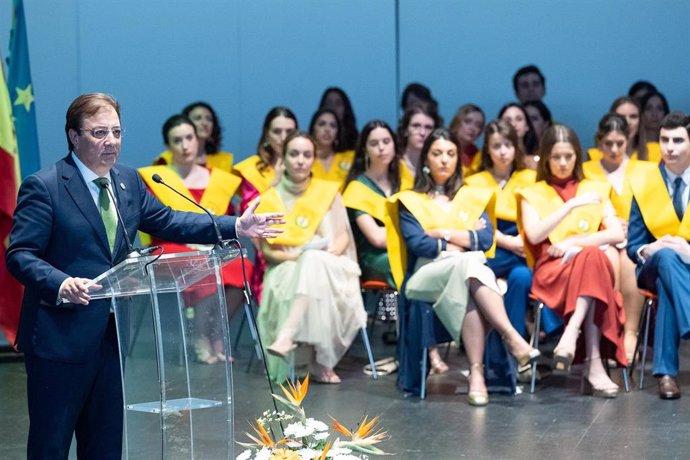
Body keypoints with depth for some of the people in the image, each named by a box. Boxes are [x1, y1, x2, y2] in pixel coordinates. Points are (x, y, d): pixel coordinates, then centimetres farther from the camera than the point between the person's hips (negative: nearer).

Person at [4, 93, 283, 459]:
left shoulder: (128, 181, 11)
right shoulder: (43, 187, -12)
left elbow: (167, 221, 18)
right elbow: (19, 254, -15)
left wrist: (236, 227, 9)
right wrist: (60, 284, -34)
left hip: (112, 333, 7)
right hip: (60, 336, -7)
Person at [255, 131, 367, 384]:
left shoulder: (328, 192, 14)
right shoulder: (271, 199, 10)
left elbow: (343, 235, 11)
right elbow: (266, 249, 6)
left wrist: (331, 251, -12)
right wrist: (295, 256, -13)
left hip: (330, 265, 0)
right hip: (286, 269, 0)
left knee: (315, 262, -38)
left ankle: (287, 336, -50)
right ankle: (321, 361, -42)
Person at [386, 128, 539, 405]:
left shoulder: (472, 197, 23)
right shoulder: (410, 201, 15)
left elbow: (487, 239, 5)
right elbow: (417, 244, -3)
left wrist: (443, 233, -1)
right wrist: (466, 239, -1)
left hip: (472, 270, 2)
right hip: (427, 275, -2)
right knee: (468, 263, -38)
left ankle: (476, 373, -52)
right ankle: (512, 338, -51)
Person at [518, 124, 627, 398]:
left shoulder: (595, 189, 20)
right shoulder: (532, 194, 14)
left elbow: (617, 234, 6)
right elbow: (534, 236, -6)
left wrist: (575, 242, -7)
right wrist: (573, 205, -15)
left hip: (593, 264, 2)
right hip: (551, 272, -2)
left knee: (593, 257, -38)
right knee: (592, 258, -38)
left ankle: (570, 337, -52)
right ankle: (594, 365, -49)